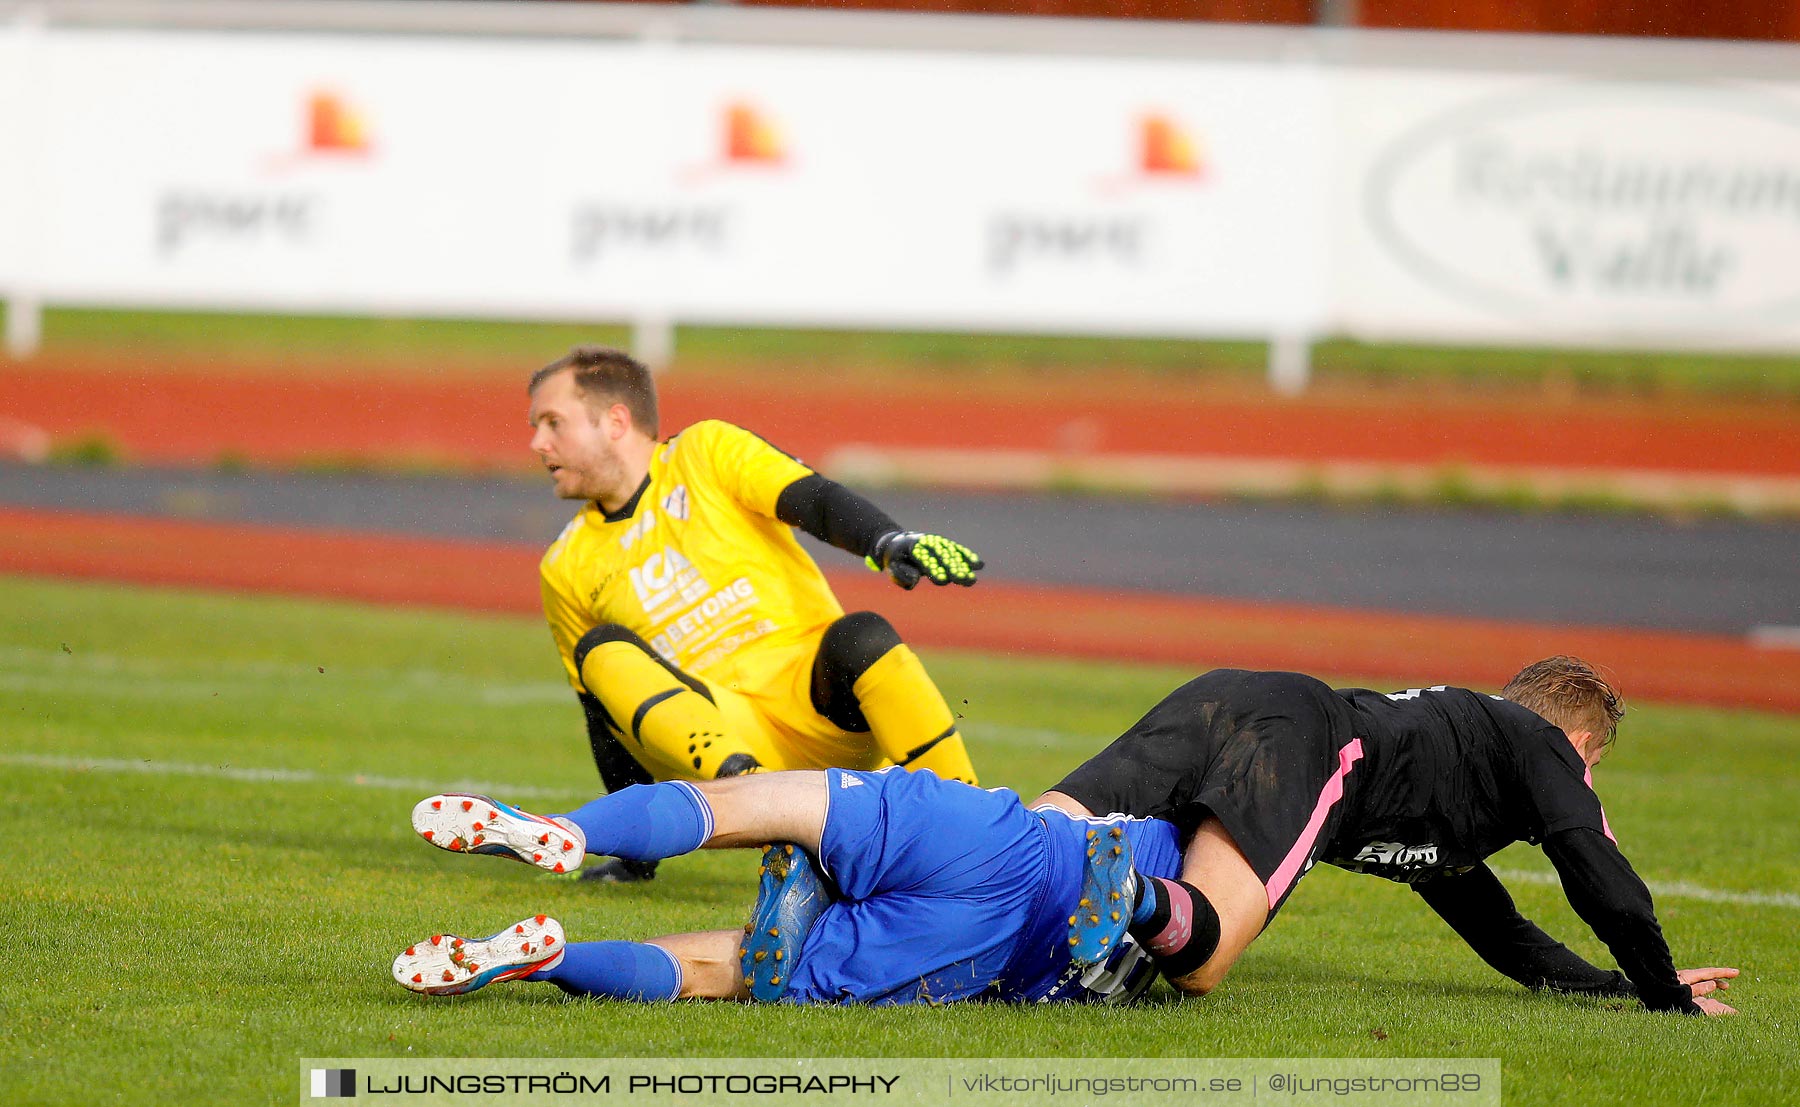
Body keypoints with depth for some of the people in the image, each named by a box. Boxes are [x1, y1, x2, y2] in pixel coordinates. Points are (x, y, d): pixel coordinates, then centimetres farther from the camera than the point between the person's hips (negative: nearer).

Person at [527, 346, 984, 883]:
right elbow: (606, 712, 21)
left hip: (817, 700, -2)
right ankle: (740, 780, -47)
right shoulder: (567, 570, 17)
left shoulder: (706, 451, 8)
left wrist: (891, 542, -29)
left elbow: (818, 501, -8)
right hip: (718, 729, 2)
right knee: (603, 653, -22)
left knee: (861, 637, -34)